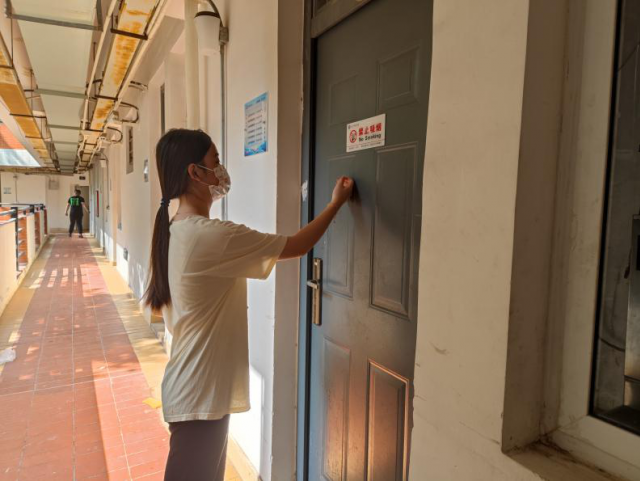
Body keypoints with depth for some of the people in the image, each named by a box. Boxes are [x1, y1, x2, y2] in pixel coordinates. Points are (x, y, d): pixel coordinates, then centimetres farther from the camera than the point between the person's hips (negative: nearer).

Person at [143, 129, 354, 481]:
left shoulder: (176, 230, 5)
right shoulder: (212, 236, -25)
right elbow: (296, 247, -17)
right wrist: (336, 202, -4)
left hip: (193, 388, 9)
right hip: (200, 394, -9)